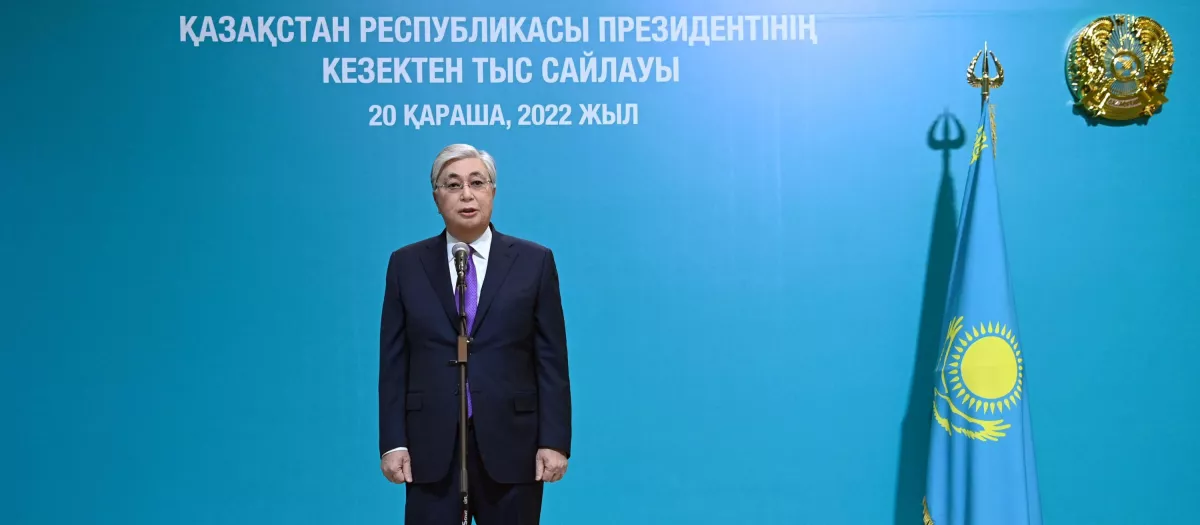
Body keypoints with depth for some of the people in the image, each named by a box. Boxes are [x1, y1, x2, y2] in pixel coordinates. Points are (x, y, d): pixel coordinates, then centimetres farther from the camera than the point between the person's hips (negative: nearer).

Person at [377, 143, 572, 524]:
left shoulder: (534, 261, 2)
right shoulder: (406, 264, 6)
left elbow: (551, 360, 0)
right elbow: (394, 361, 5)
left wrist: (554, 441, -6)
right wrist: (393, 442, -2)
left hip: (510, 443, 0)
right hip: (431, 447, 1)